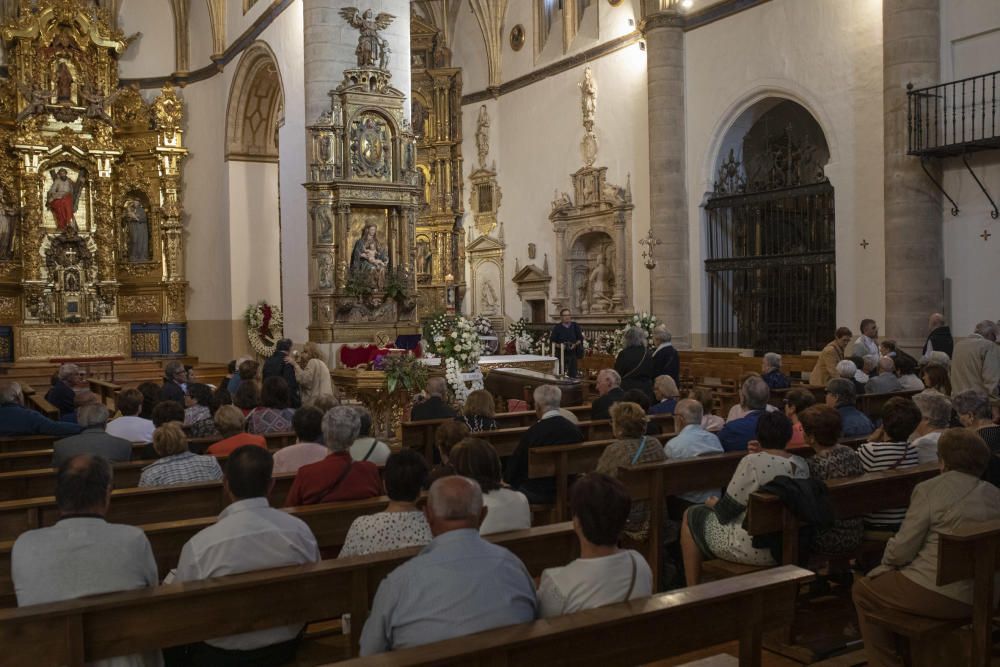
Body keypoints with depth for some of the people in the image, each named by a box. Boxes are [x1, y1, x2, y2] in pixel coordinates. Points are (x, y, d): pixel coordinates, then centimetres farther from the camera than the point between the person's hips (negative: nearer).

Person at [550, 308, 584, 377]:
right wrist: (559, 345, -19)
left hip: (573, 353, 1)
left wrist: (575, 344, -13)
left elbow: (580, 339, 6)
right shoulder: (557, 328, -2)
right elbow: (552, 340, -2)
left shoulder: (575, 326, 3)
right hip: (561, 353, -1)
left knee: (572, 374, 2)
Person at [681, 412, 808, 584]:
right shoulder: (802, 464, 0)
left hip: (756, 549, -8)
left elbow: (725, 512, -15)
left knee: (691, 516, 12)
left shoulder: (752, 462, -22)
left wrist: (714, 504, 7)